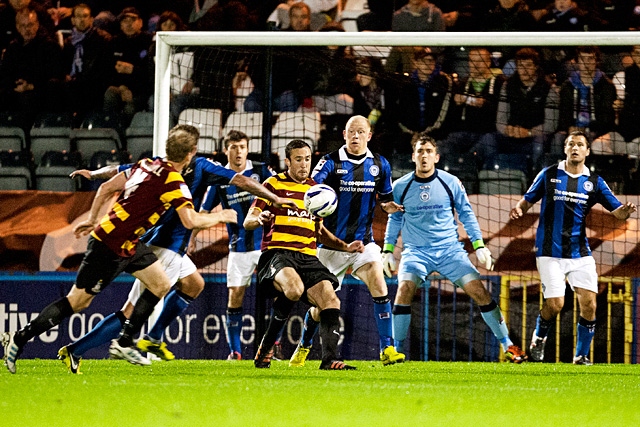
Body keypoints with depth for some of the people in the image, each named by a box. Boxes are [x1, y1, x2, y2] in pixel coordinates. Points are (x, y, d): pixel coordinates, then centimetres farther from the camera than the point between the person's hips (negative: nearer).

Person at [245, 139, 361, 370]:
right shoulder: (273, 184, 4)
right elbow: (248, 222, -1)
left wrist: (344, 246, 18)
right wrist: (259, 219, -25)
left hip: (308, 257, 6)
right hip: (277, 253, -6)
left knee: (331, 300, -17)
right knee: (294, 288, -35)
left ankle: (329, 358, -18)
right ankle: (266, 346, -18)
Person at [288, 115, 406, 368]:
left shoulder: (379, 165, 5)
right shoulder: (331, 162, -6)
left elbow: (385, 199, 17)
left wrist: (389, 205, -6)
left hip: (363, 240, 2)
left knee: (378, 285, -20)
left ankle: (387, 349, -20)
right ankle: (303, 348, 32)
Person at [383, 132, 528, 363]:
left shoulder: (450, 182, -2)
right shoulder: (401, 186, -1)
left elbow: (466, 214, 8)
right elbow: (395, 219, 15)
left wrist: (479, 246, 3)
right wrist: (388, 250, 12)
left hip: (450, 249, 0)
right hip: (416, 250, 0)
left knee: (479, 291, -12)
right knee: (404, 289, -25)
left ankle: (507, 345, 0)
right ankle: (397, 350, -12)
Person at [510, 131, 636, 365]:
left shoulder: (594, 182, 5)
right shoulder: (548, 175, 0)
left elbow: (617, 210, 2)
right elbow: (528, 200, 8)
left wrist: (624, 211, -21)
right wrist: (519, 210, -15)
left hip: (580, 253, 2)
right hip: (550, 253, -2)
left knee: (589, 304, -7)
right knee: (555, 304, -12)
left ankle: (581, 355, 9)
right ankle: (539, 338, 19)